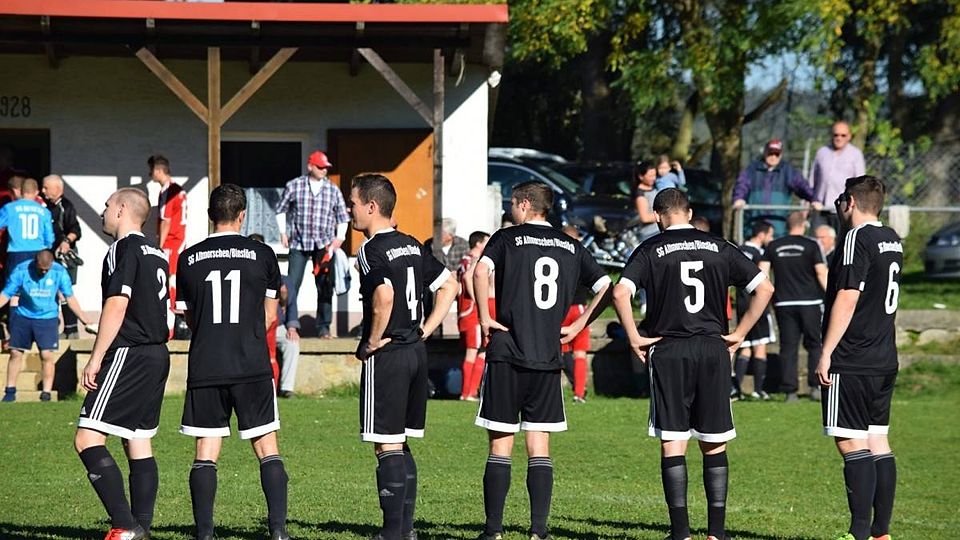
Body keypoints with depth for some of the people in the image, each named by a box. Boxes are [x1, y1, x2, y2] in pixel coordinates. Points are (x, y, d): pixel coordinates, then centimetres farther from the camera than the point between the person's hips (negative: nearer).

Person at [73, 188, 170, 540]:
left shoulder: (123, 250, -9)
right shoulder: (156, 254, 18)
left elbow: (117, 305, -18)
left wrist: (95, 358, -16)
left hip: (129, 353, -10)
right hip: (158, 354, 10)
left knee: (87, 439, -12)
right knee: (139, 443, 12)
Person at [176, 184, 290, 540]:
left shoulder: (189, 258, 4)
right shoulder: (261, 254, 1)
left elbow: (189, 317, 13)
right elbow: (269, 316, 10)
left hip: (205, 368, 1)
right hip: (253, 366, -1)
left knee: (205, 454, 4)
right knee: (268, 448, 5)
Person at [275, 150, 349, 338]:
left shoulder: (333, 190, 5)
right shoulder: (294, 186, 1)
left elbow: (342, 217, 13)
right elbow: (281, 209, 12)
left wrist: (340, 237, 2)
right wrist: (283, 232, 6)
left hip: (324, 245, 1)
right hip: (299, 243, -1)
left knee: (325, 287, 2)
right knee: (292, 284, -7)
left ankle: (323, 326, 9)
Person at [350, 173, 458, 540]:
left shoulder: (372, 250, -13)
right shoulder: (412, 246, 13)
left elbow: (384, 294, -30)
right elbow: (449, 285, 19)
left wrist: (373, 340, -17)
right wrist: (426, 329, 14)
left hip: (386, 356, -8)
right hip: (416, 352, 8)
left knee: (387, 446, -4)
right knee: (400, 446, 15)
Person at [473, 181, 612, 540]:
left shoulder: (507, 239, 0)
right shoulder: (571, 247, 12)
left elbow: (481, 271, -19)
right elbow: (606, 287, 9)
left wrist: (484, 318, -10)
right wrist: (577, 327, 11)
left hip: (507, 353, -3)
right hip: (548, 360, 3)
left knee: (500, 446, 2)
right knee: (540, 448, 6)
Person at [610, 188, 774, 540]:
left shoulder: (651, 250, 1)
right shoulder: (719, 248, 8)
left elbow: (620, 293, -14)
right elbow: (764, 287, 5)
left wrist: (634, 338, -4)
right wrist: (739, 333, 9)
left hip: (669, 352, -2)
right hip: (713, 349, 2)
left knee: (672, 445, 1)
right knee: (715, 446, 9)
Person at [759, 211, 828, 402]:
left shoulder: (773, 247, 7)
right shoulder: (811, 245, -2)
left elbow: (762, 273, 2)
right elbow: (821, 273, -7)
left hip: (784, 303, 2)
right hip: (809, 302, -2)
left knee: (788, 347, 3)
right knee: (815, 345, 9)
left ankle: (790, 391, -1)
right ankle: (816, 386, 0)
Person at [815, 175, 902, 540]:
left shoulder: (857, 239, -13)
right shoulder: (892, 240, 14)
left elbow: (847, 298, -18)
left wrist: (826, 352, -15)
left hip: (852, 362, -9)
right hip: (885, 360, 9)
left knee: (852, 443, -8)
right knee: (878, 442, 11)